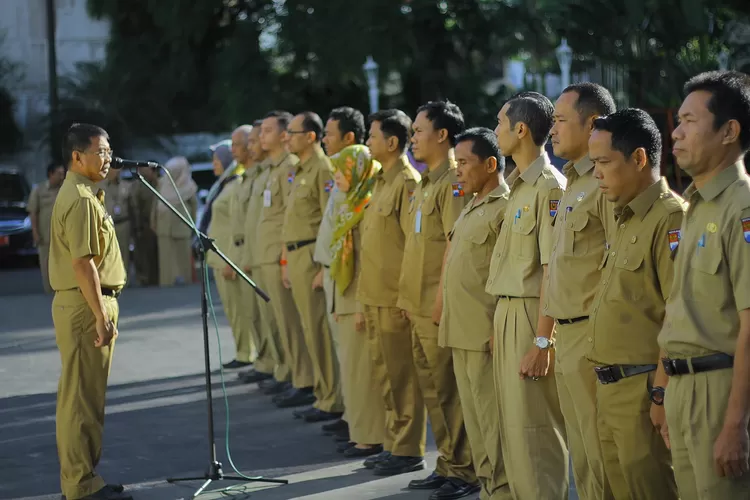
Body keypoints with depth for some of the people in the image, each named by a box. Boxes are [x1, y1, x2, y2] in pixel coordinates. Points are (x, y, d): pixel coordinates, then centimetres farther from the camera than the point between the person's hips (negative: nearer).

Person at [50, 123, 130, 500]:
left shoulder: (81, 193, 16)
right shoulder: (81, 200, -17)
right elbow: (83, 263, -23)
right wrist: (101, 316, -23)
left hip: (83, 304, 11)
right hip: (85, 304, -11)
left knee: (79, 396, 15)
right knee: (83, 398, -6)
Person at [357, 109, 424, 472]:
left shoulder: (407, 183, -13)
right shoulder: (382, 181, 16)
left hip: (395, 297, -9)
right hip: (375, 295, 9)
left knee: (401, 375, -2)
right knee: (385, 373, 14)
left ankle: (408, 449, 4)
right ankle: (393, 443, 22)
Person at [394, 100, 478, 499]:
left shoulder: (454, 182, -13)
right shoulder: (425, 184, 17)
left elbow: (456, 243, -19)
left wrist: (442, 297, -21)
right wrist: (408, 297, 18)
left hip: (440, 307, -9)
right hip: (419, 307, 9)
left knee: (449, 390, -4)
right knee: (432, 389, 13)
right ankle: (448, 463, 21)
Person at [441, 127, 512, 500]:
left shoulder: (506, 209, -12)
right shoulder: (471, 209, 18)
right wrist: (444, 317, 17)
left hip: (487, 334, -9)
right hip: (461, 331, 9)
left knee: (493, 418, -5)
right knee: (474, 415, 13)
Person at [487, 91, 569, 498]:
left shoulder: (549, 186, -15)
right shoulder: (518, 184, 13)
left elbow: (554, 270, -19)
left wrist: (541, 342, -21)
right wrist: (501, 326, 16)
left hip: (531, 318, -9)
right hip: (507, 313, 9)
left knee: (534, 431, -4)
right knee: (513, 425, 14)